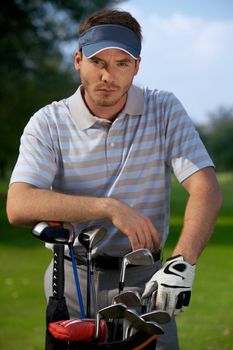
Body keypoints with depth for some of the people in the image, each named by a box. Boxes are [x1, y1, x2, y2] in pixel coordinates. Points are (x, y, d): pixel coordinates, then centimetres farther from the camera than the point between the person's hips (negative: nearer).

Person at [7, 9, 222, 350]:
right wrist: (109, 207, -27)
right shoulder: (48, 123, -4)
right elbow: (19, 207, -17)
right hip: (72, 283, 0)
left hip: (144, 282, 1)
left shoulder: (164, 110, -1)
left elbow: (206, 189, -11)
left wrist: (182, 262, -28)